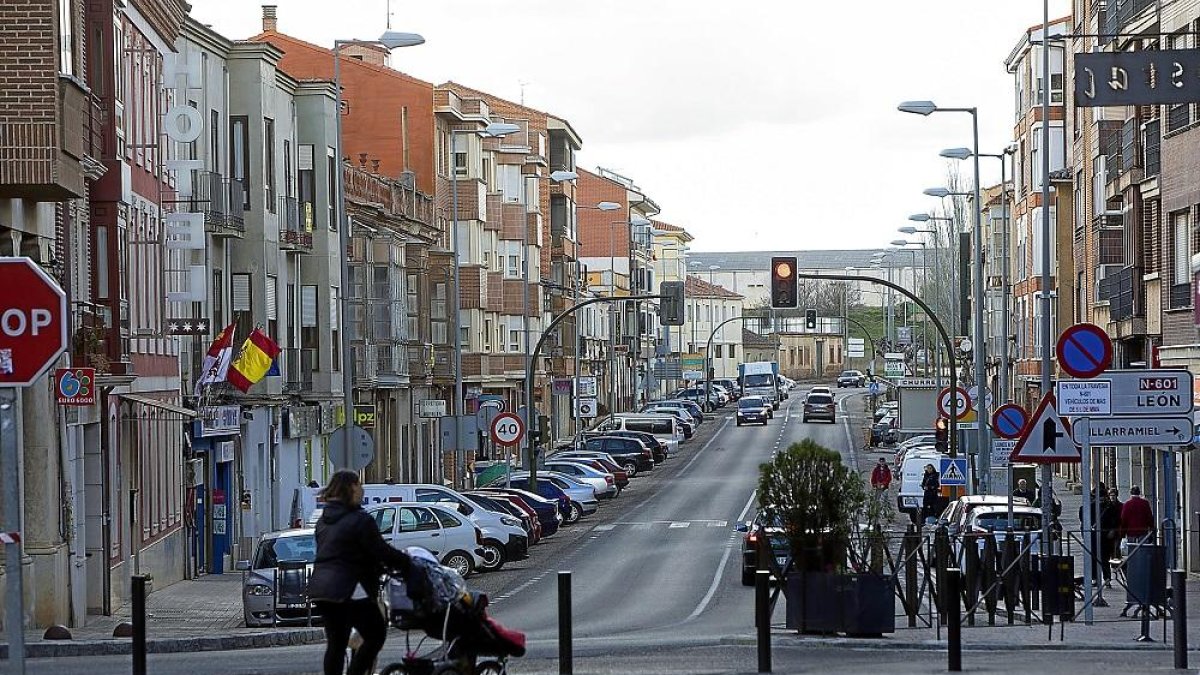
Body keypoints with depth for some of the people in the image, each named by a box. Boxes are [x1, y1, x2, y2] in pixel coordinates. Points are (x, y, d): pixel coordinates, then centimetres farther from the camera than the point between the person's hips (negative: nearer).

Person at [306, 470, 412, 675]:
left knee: (335, 642, 12)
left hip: (321, 588, 8)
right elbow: (382, 551, -12)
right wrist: (407, 562, 3)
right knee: (376, 635, 3)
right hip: (349, 589, -8)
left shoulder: (324, 521, 15)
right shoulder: (360, 521, -11)